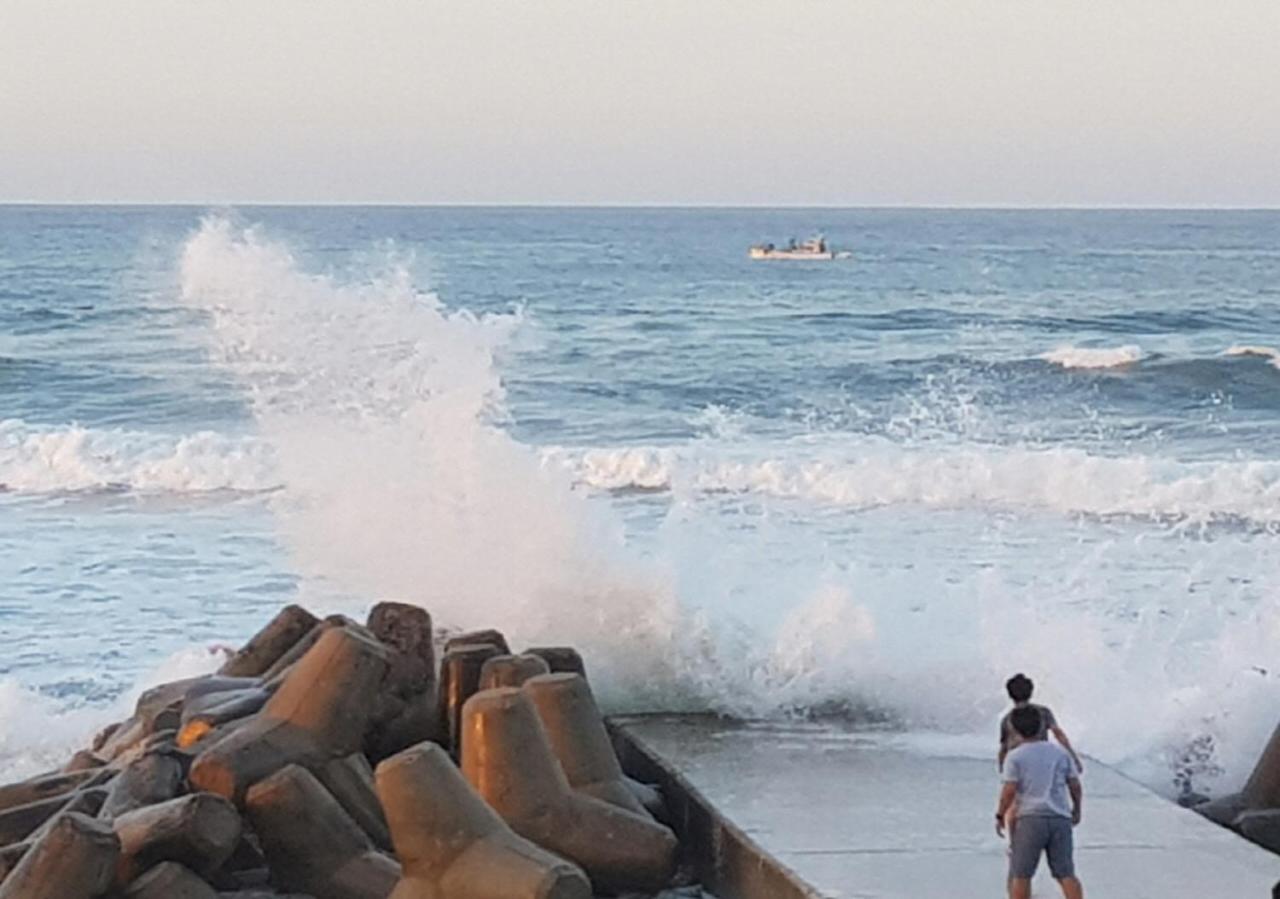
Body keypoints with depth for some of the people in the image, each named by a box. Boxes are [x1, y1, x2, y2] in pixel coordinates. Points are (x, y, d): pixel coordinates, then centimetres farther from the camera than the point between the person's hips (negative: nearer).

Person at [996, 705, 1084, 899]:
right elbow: (1075, 786, 11)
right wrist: (1076, 809, 26)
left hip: (1030, 819, -3)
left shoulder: (1015, 756, -1)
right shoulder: (1060, 752, 11)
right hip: (1060, 818, 3)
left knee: (1020, 874, 5)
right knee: (1066, 874, 2)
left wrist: (1000, 816, 4)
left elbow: (1009, 791, -8)